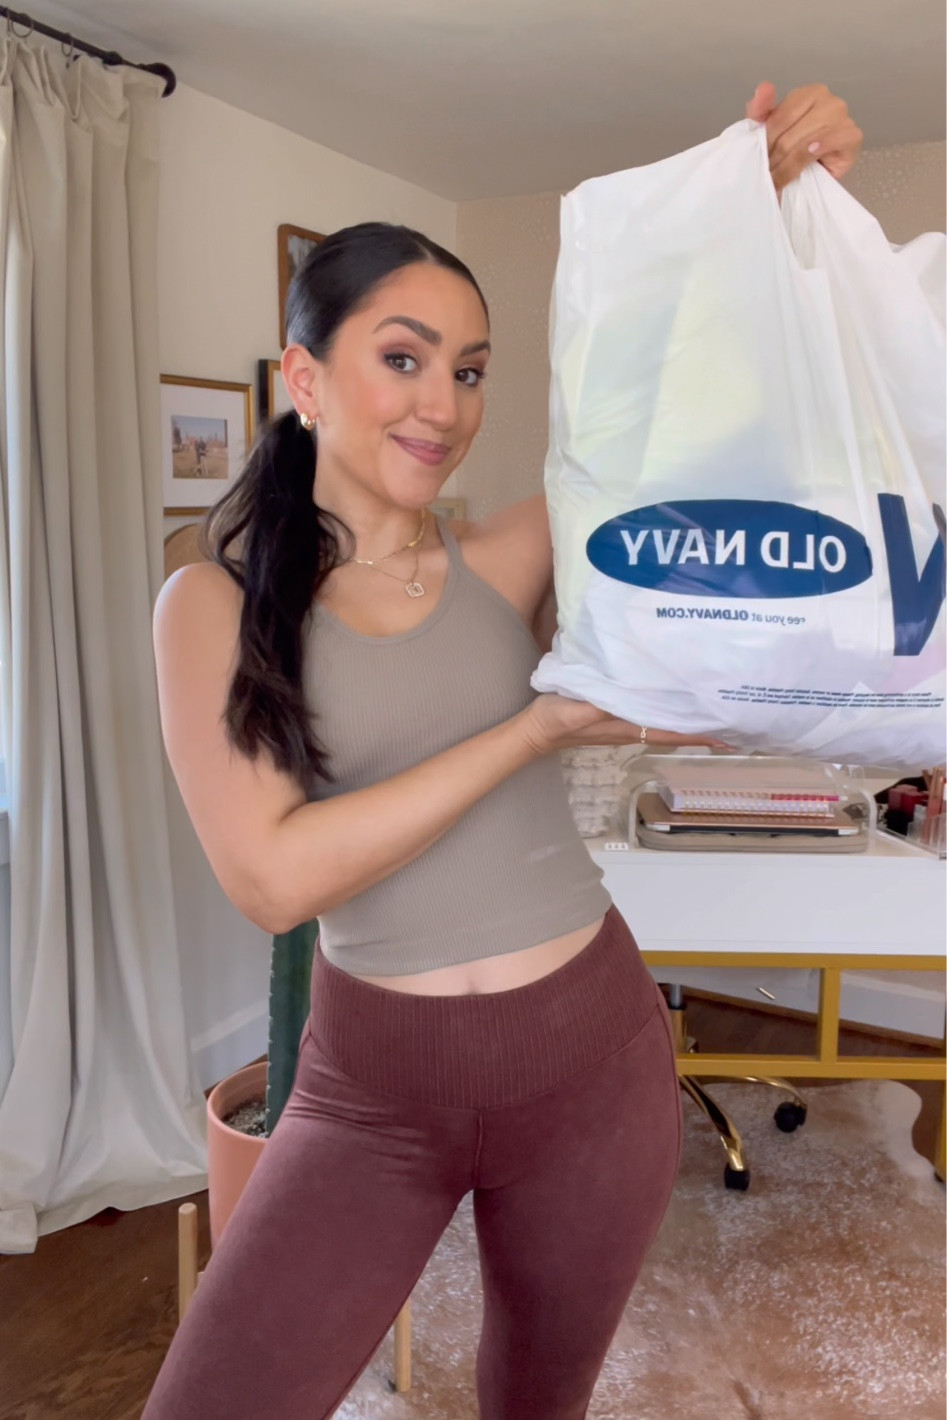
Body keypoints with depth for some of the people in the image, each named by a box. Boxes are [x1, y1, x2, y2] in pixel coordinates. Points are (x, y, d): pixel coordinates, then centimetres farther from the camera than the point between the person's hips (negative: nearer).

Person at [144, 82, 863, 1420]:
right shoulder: (212, 605, -6)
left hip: (590, 1054, 2)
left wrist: (787, 213, -19)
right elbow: (273, 877, -17)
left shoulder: (522, 556, -4)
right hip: (372, 1085, -1)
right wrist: (535, 729, -19)